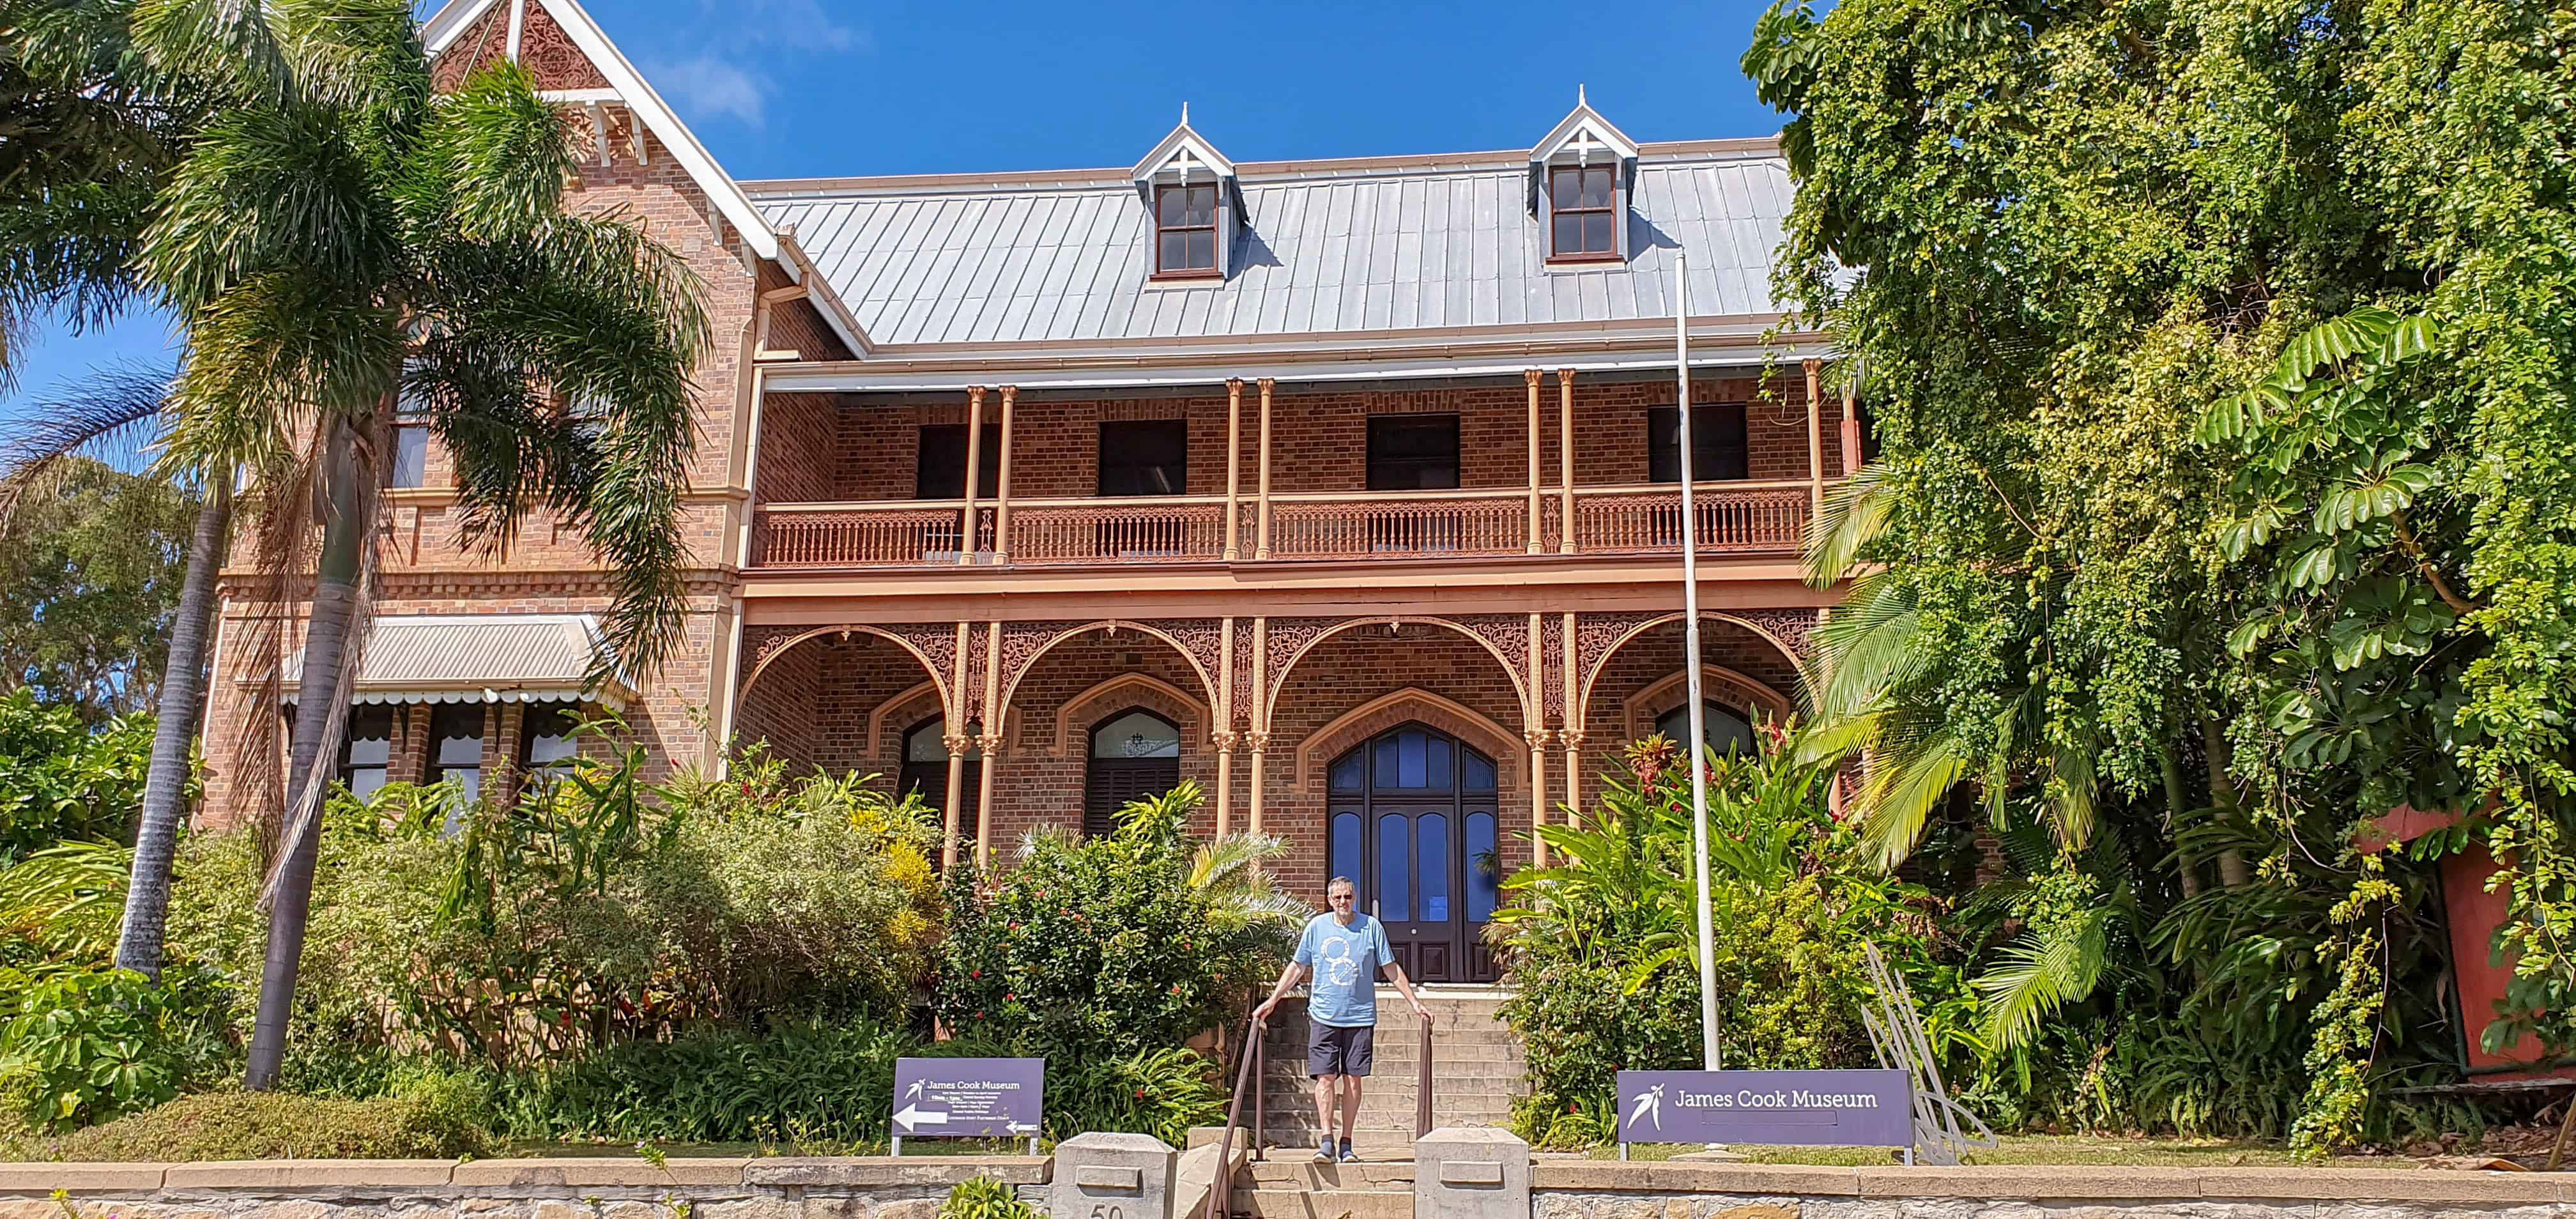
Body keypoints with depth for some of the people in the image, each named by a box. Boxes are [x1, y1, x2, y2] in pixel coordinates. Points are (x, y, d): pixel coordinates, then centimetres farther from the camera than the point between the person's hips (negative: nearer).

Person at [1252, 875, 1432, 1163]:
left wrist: (1414, 1001, 4)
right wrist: (1272, 1000, 9)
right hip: (1324, 1016, 0)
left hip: (1360, 1017, 0)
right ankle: (1327, 1141, -9)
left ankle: (1346, 1144, 9)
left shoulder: (1372, 927, 2)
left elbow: (1391, 968, 8)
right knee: (1325, 1077, -8)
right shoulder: (1317, 927, 4)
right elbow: (1297, 967, 12)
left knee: (1353, 1079, 2)